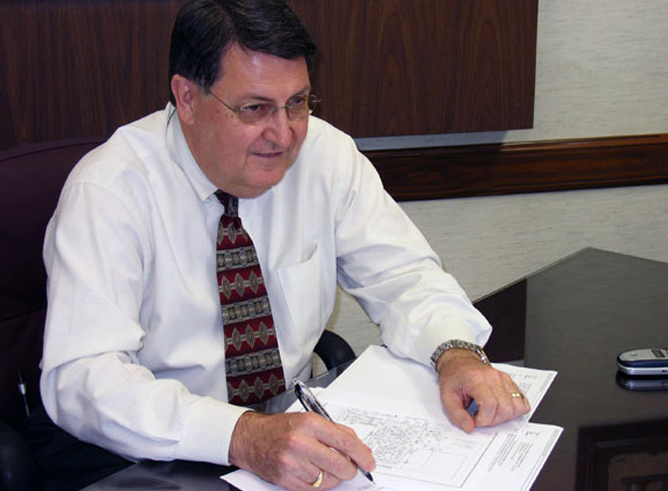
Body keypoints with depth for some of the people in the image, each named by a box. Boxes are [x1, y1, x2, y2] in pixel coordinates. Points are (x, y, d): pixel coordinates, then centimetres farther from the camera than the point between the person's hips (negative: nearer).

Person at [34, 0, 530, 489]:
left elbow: (402, 275, 1)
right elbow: (80, 377, -27)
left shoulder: (325, 154, -4)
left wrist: (456, 352, -21)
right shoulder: (108, 191, -18)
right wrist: (243, 437, -40)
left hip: (297, 423, 3)